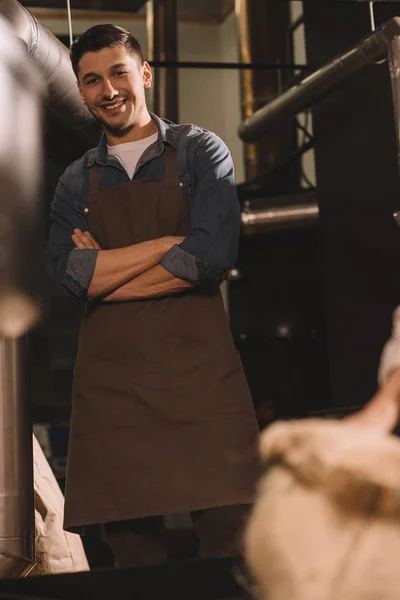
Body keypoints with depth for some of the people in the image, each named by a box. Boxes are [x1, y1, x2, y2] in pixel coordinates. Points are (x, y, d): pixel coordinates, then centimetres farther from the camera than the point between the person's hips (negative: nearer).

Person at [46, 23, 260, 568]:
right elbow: (66, 275, -2)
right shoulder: (76, 181, 15)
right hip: (109, 377, 3)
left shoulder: (201, 152, 7)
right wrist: (171, 242, -8)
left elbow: (213, 254, -9)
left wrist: (104, 274, -4)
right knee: (131, 551, 4)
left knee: (230, 537, -6)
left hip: (199, 368, -2)